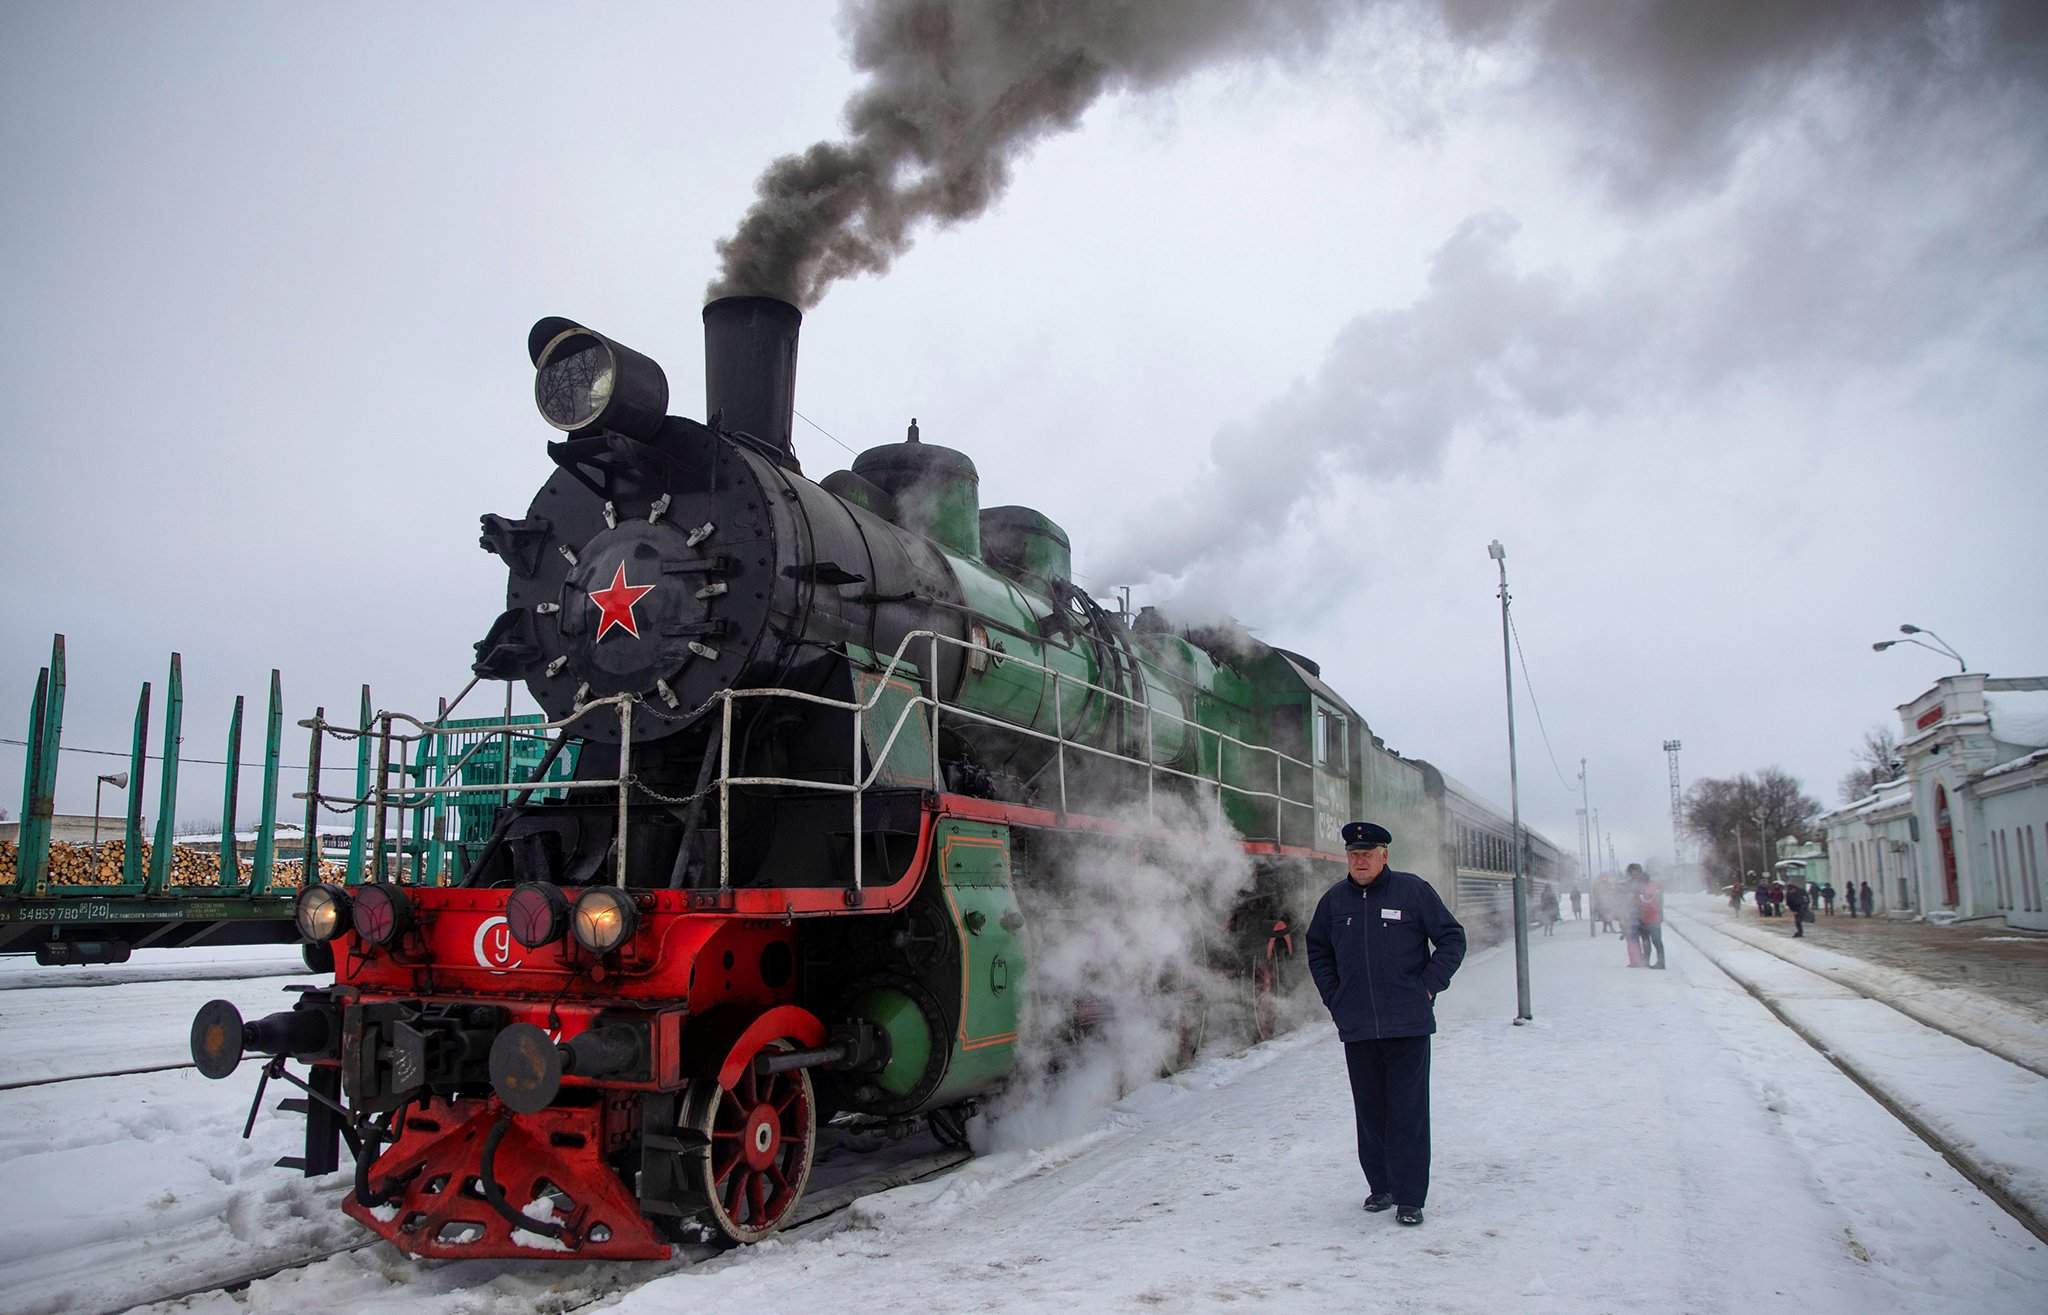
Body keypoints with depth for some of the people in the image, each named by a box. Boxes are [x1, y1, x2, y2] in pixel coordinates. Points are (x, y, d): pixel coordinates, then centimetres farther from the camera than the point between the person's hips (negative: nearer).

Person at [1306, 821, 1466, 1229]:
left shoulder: (1413, 890, -2)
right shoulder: (1334, 900, 8)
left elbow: (1452, 939, 3)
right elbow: (1317, 951, 21)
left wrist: (1428, 986, -3)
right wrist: (1334, 997, 12)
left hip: (1408, 1025, -3)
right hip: (1356, 1028, 3)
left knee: (1408, 1111, -2)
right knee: (1369, 1111, 9)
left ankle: (1409, 1197, 5)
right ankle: (1381, 1187, 22)